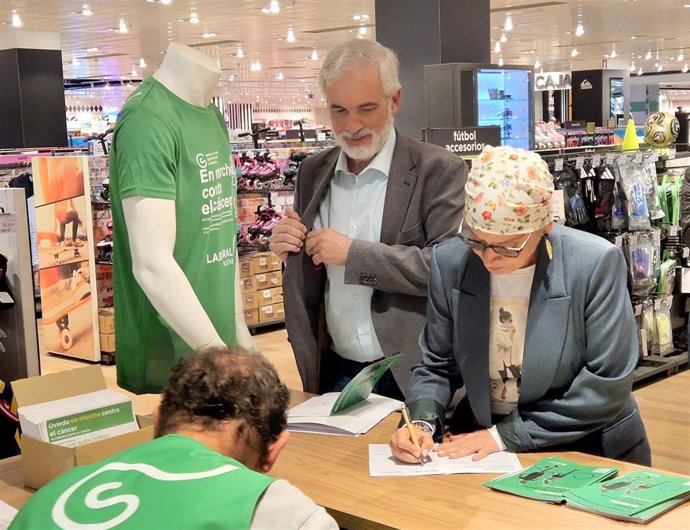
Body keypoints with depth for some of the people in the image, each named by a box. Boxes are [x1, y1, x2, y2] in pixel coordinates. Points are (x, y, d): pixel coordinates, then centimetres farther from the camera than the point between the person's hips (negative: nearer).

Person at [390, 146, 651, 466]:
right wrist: (422, 423, -14)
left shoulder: (596, 264, -16)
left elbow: (606, 384, -13)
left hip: (585, 453, -2)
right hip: (478, 451, 3)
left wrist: (508, 434, -15)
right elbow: (437, 366, 5)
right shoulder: (450, 262, -6)